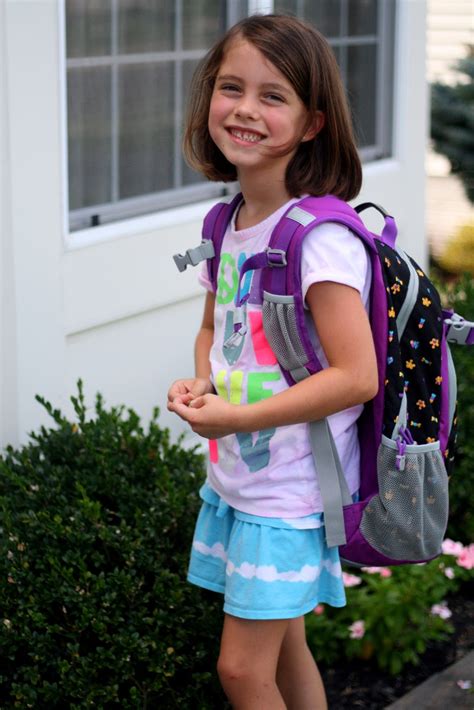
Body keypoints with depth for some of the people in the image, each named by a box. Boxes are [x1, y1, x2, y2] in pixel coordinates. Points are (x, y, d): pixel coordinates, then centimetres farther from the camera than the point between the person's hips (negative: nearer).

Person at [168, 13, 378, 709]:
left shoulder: (320, 235, -21)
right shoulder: (229, 222, 4)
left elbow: (357, 375, -24)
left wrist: (238, 417, -22)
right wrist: (199, 384, -1)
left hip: (293, 489, -8)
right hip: (235, 476, 8)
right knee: (282, 649, 19)